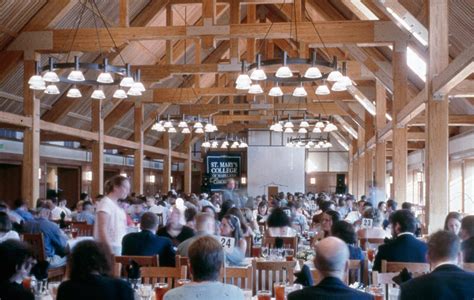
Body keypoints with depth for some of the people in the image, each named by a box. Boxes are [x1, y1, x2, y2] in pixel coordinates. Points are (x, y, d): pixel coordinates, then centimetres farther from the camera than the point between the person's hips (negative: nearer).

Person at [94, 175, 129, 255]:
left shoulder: (117, 205, 16)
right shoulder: (105, 203, -9)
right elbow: (102, 230, -16)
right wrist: (110, 250, -20)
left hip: (119, 248, 8)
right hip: (109, 248, -8)